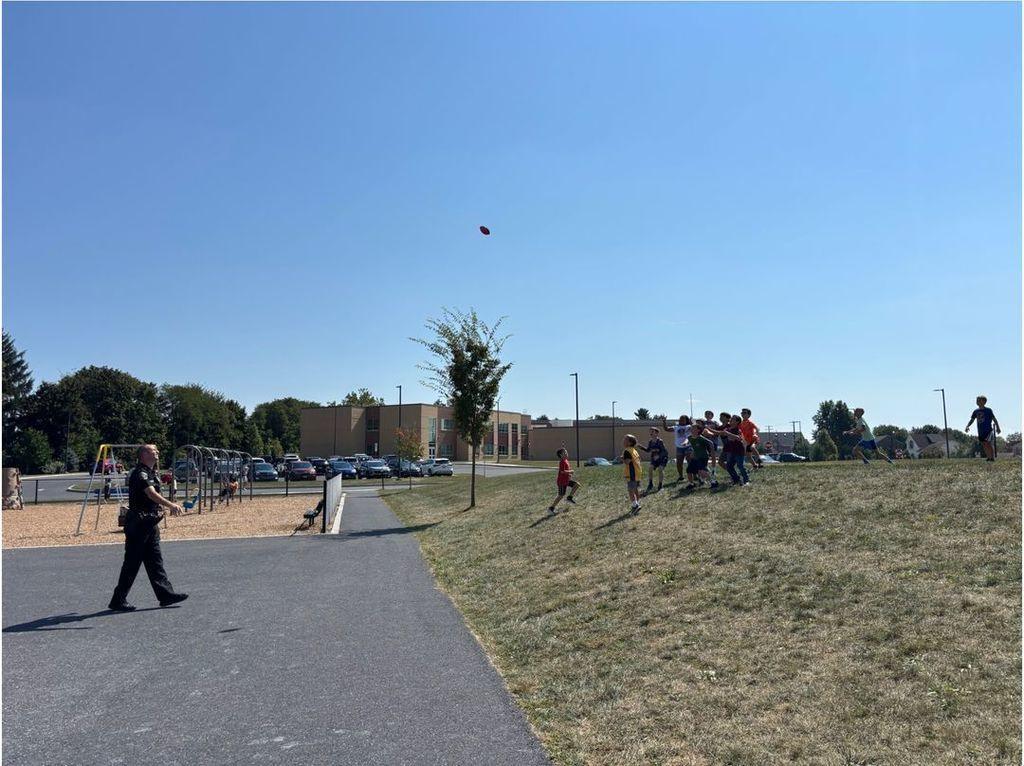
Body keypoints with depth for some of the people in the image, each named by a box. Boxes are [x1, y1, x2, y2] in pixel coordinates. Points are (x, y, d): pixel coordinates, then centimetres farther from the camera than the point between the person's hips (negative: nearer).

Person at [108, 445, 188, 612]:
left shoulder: (152, 473, 16)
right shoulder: (140, 473, -16)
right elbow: (151, 493, -33)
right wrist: (171, 505, -45)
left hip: (150, 524, 10)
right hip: (138, 524, -10)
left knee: (155, 560, 10)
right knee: (132, 562, -3)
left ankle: (165, 594, 14)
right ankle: (118, 601, 7)